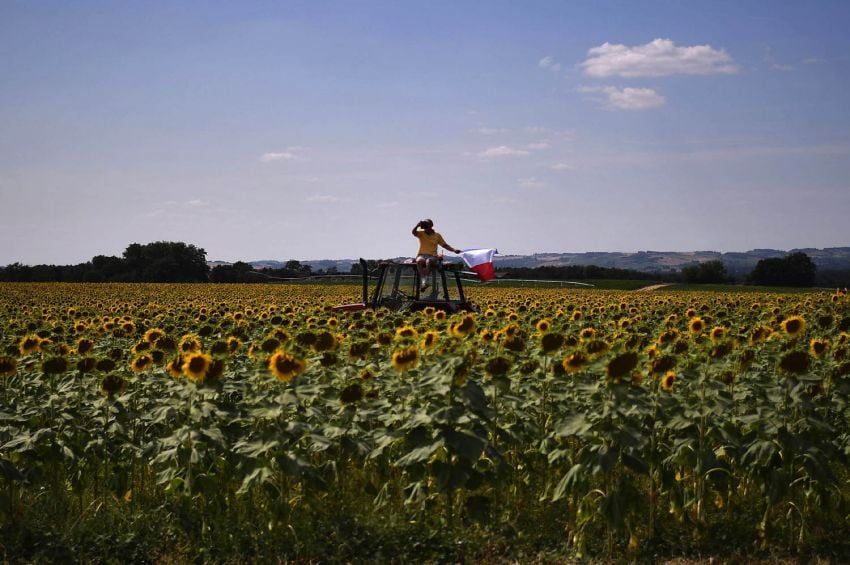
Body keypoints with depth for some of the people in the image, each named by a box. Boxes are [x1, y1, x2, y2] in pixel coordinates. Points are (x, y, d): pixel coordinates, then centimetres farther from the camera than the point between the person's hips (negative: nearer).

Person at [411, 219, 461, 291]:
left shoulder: (437, 235, 12)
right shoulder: (421, 233, 12)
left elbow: (445, 245, 14)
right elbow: (413, 232, -7)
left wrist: (454, 249, 0)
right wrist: (417, 225, -25)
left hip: (432, 256, -1)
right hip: (422, 255, 1)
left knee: (428, 261, -39)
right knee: (419, 261, -37)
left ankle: (425, 281, -48)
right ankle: (424, 282, -47)